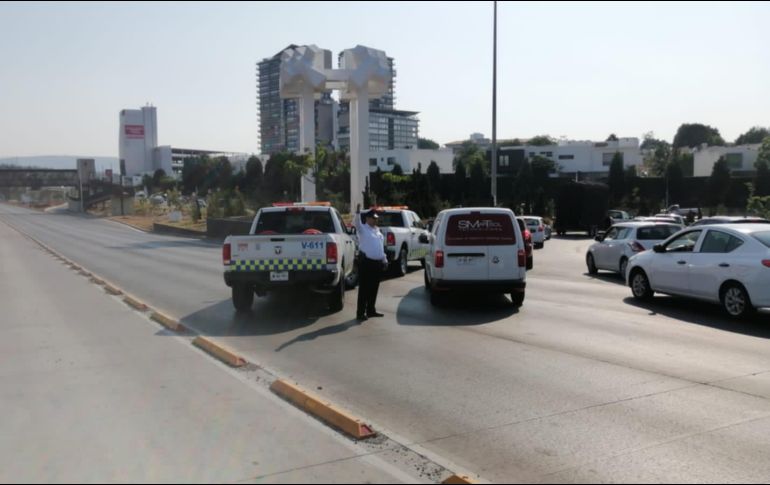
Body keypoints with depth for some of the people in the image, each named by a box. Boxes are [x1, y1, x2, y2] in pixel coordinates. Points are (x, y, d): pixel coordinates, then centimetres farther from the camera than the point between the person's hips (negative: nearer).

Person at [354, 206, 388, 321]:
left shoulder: (377, 230, 17)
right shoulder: (363, 228, -3)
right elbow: (357, 222, -24)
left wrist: (385, 259, 19)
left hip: (378, 263, 7)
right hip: (366, 262, -7)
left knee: (374, 288, 13)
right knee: (364, 289, -5)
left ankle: (371, 310, 23)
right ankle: (360, 312, -2)